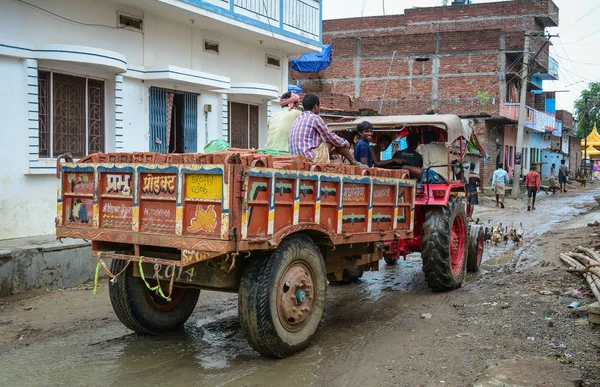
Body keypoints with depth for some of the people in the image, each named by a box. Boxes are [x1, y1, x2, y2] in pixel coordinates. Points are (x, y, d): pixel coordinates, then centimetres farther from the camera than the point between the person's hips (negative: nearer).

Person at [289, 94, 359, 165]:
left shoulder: (298, 119, 16)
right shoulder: (315, 118, -10)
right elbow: (330, 137, -3)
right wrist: (345, 143, 15)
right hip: (312, 158, -9)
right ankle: (352, 161, 18)